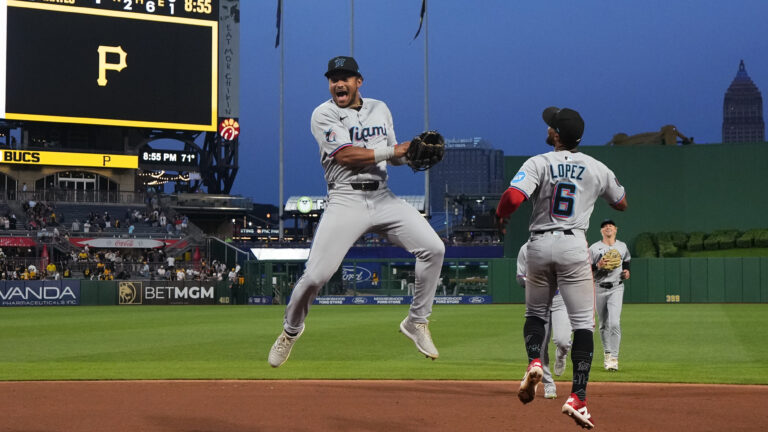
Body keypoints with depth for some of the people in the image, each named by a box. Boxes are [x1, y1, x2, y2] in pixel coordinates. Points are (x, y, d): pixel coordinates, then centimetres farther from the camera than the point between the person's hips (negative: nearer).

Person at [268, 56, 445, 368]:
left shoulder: (379, 109, 15)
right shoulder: (324, 114, -2)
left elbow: (393, 156, 18)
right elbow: (346, 156, -15)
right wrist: (393, 150, -14)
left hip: (382, 198, 5)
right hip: (346, 199, -5)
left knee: (433, 248, -10)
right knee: (315, 275, -14)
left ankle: (417, 322, 6)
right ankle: (291, 329, 16)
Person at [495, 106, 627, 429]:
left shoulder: (538, 163, -2)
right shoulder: (597, 168, 5)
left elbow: (513, 196, -18)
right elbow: (621, 204, 21)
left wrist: (500, 216, 2)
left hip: (539, 245, 1)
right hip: (574, 247, 0)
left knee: (535, 313, 21)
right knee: (583, 322, 0)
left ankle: (534, 362, -6)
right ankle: (577, 397, -11)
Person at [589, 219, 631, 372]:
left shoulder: (622, 247, 10)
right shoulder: (594, 248, 2)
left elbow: (626, 262, 25)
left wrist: (627, 272, 4)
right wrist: (598, 266, -19)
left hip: (616, 288, 0)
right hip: (599, 288, 0)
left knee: (614, 323, -15)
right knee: (603, 324, 7)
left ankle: (613, 358, -16)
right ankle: (607, 353, 22)